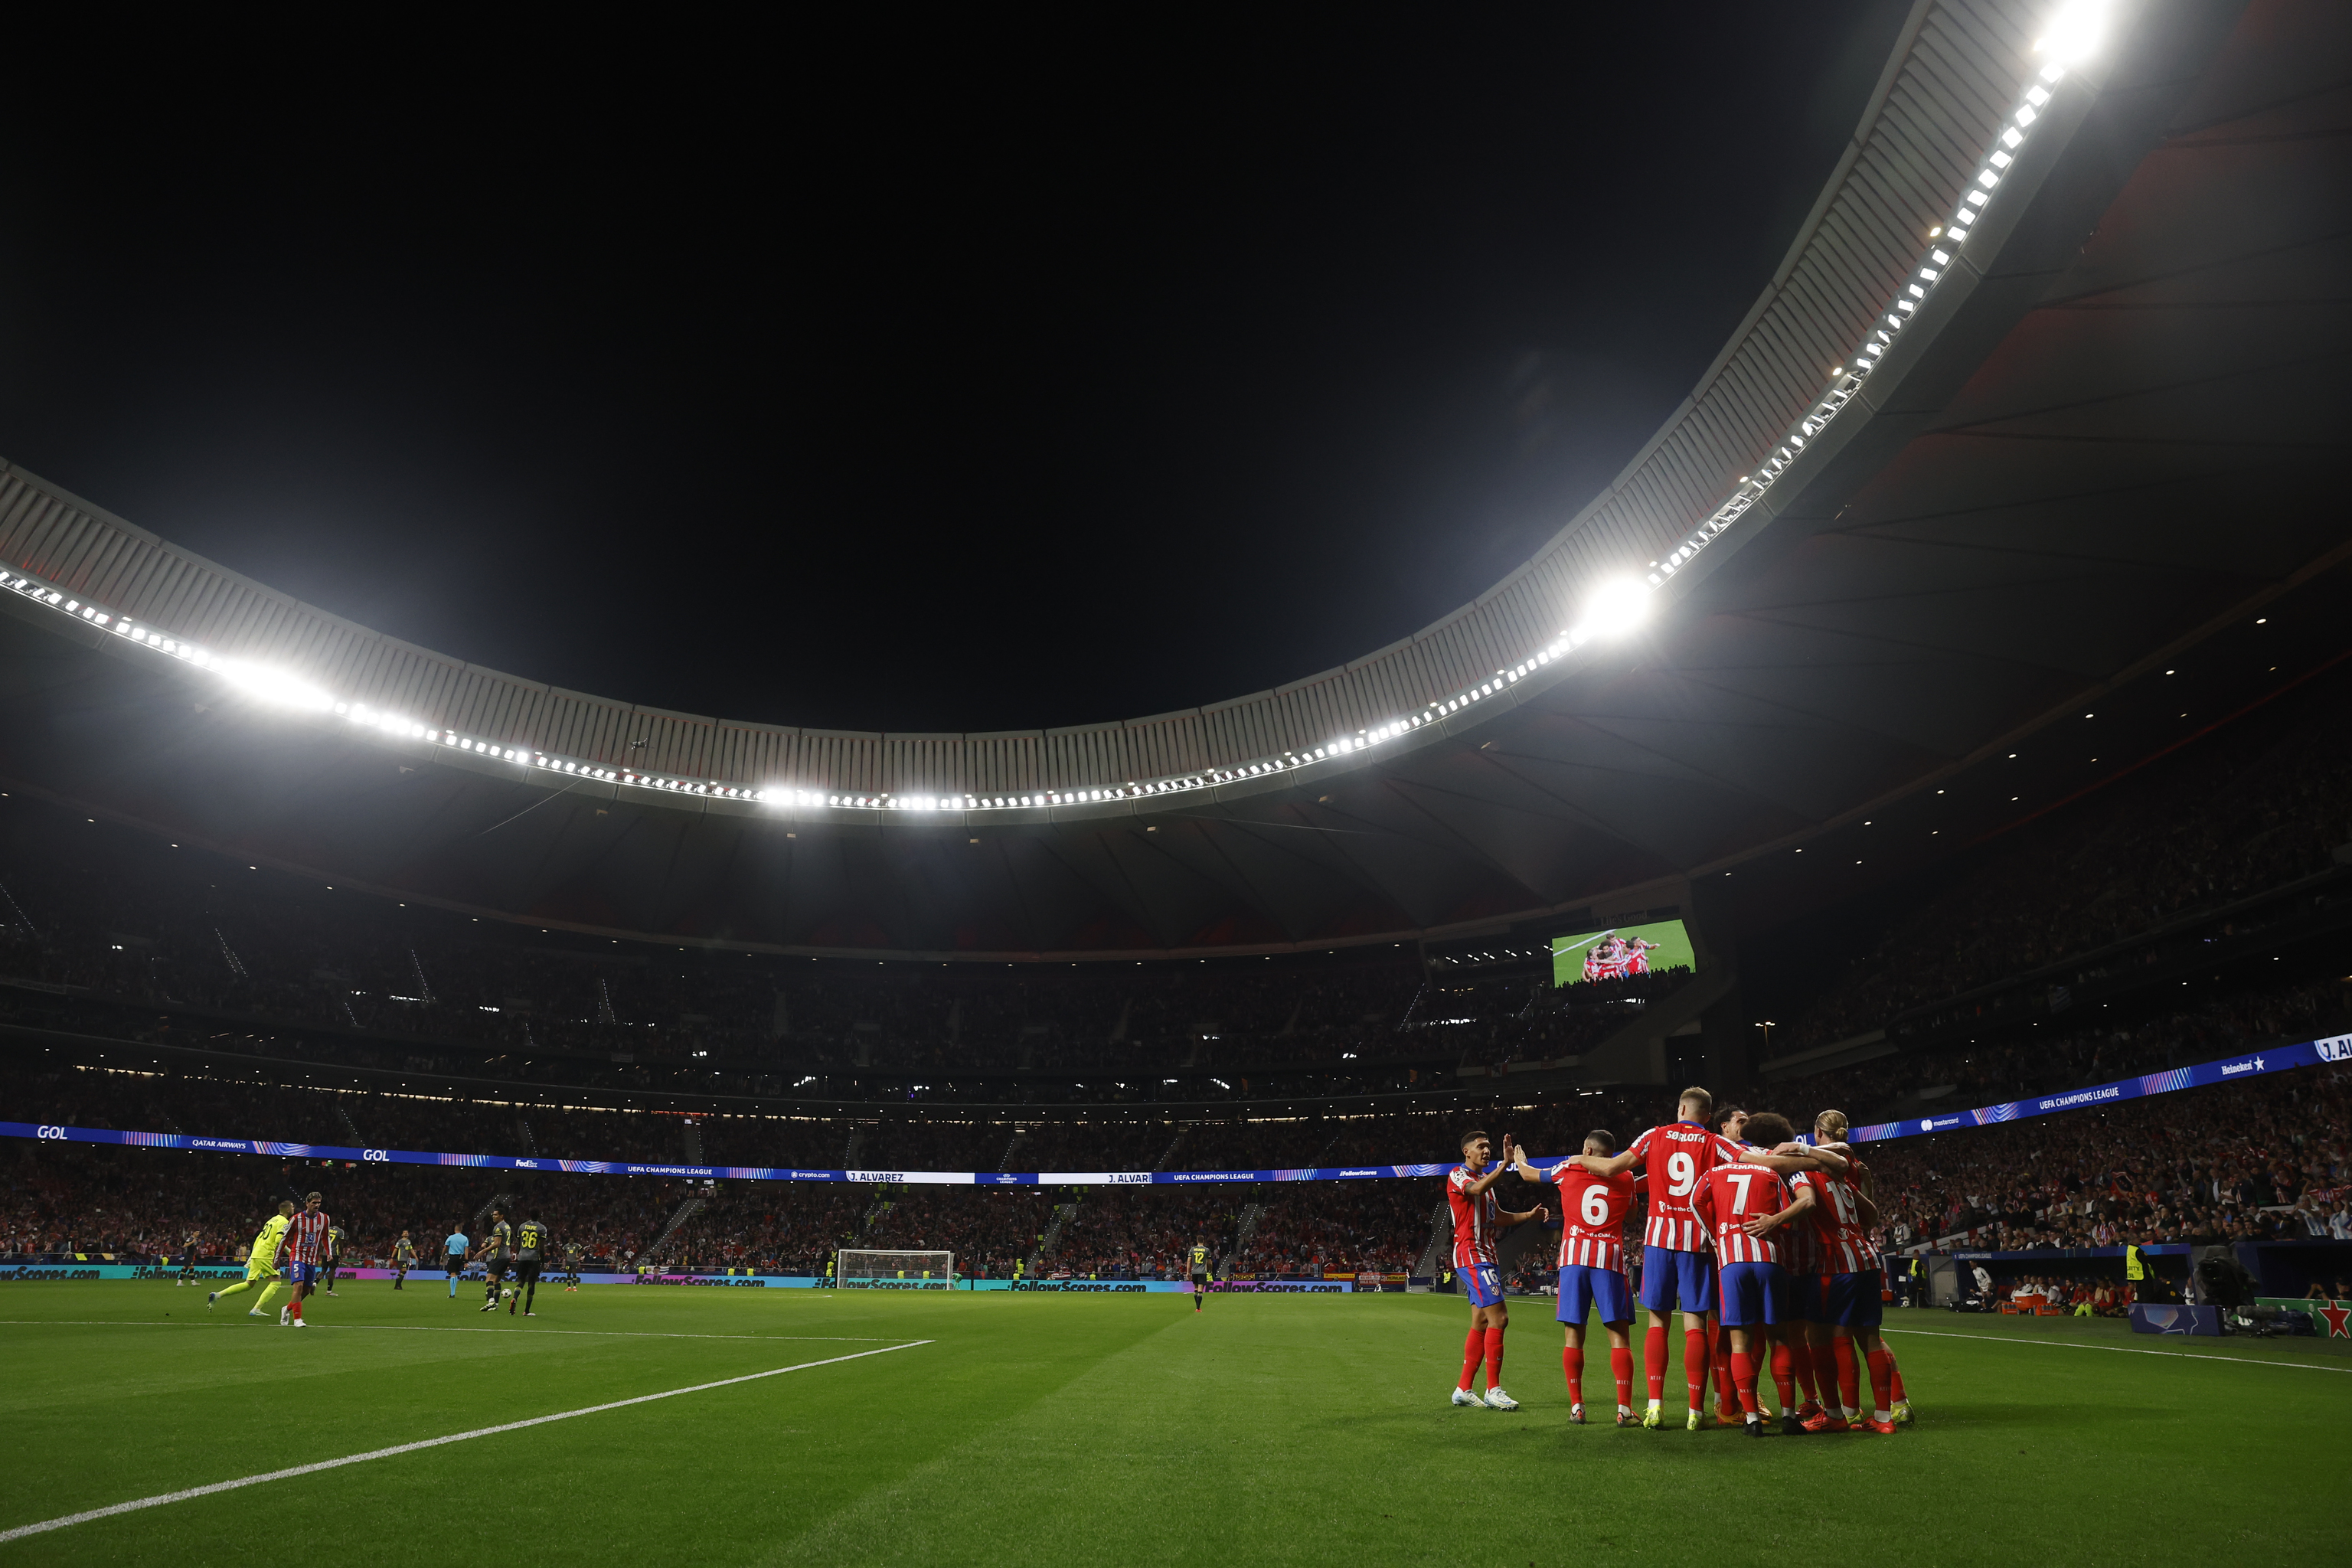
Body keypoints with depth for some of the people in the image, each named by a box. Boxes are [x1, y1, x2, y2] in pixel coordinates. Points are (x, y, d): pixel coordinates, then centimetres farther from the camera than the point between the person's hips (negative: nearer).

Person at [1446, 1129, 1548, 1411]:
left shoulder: (1485, 1178, 21)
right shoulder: (1458, 1175, -8)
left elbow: (1498, 1217, 24)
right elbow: (1477, 1189, -31)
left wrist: (1528, 1215, 9)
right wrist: (1506, 1163, -39)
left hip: (1485, 1256, 10)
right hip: (1470, 1254, -10)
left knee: (1481, 1323, 9)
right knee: (1499, 1317, -15)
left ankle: (1463, 1389, 14)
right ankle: (1493, 1390, -11)